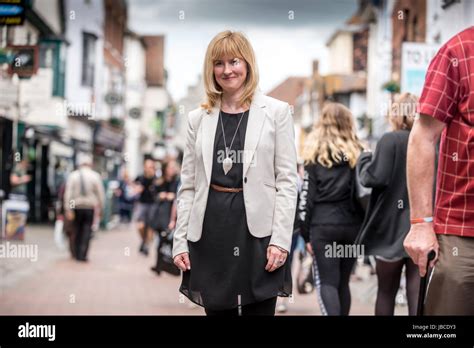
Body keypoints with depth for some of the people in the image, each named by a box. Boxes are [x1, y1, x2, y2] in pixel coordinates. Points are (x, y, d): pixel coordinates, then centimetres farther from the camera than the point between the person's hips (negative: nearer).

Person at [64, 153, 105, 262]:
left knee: (77, 231, 14)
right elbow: (100, 193, -2)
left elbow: (68, 193, -7)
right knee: (86, 231, 2)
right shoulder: (95, 176, -2)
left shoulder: (73, 175, -1)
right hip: (90, 208, -1)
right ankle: (82, 255, -4)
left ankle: (77, 253, 19)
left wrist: (68, 210, -7)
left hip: (76, 208, 1)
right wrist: (101, 207, 8)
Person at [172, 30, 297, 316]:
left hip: (256, 229, -3)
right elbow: (188, 185, 11)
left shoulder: (276, 112, 3)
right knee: (217, 311, 8)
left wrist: (280, 239, -10)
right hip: (210, 230, 3)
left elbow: (287, 180, -1)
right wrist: (180, 241, 3)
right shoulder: (198, 118, 11)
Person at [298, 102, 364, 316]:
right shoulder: (357, 152, 8)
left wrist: (306, 233, 3)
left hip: (323, 225, -3)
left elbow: (307, 195, 0)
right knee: (343, 282, 13)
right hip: (352, 224, 3)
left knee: (327, 282, -3)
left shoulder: (315, 153, 3)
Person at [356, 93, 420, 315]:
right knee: (417, 294, 1)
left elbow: (374, 178, -15)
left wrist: (364, 158, 2)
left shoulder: (390, 140, -8)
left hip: (393, 226, -3)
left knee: (386, 292, 13)